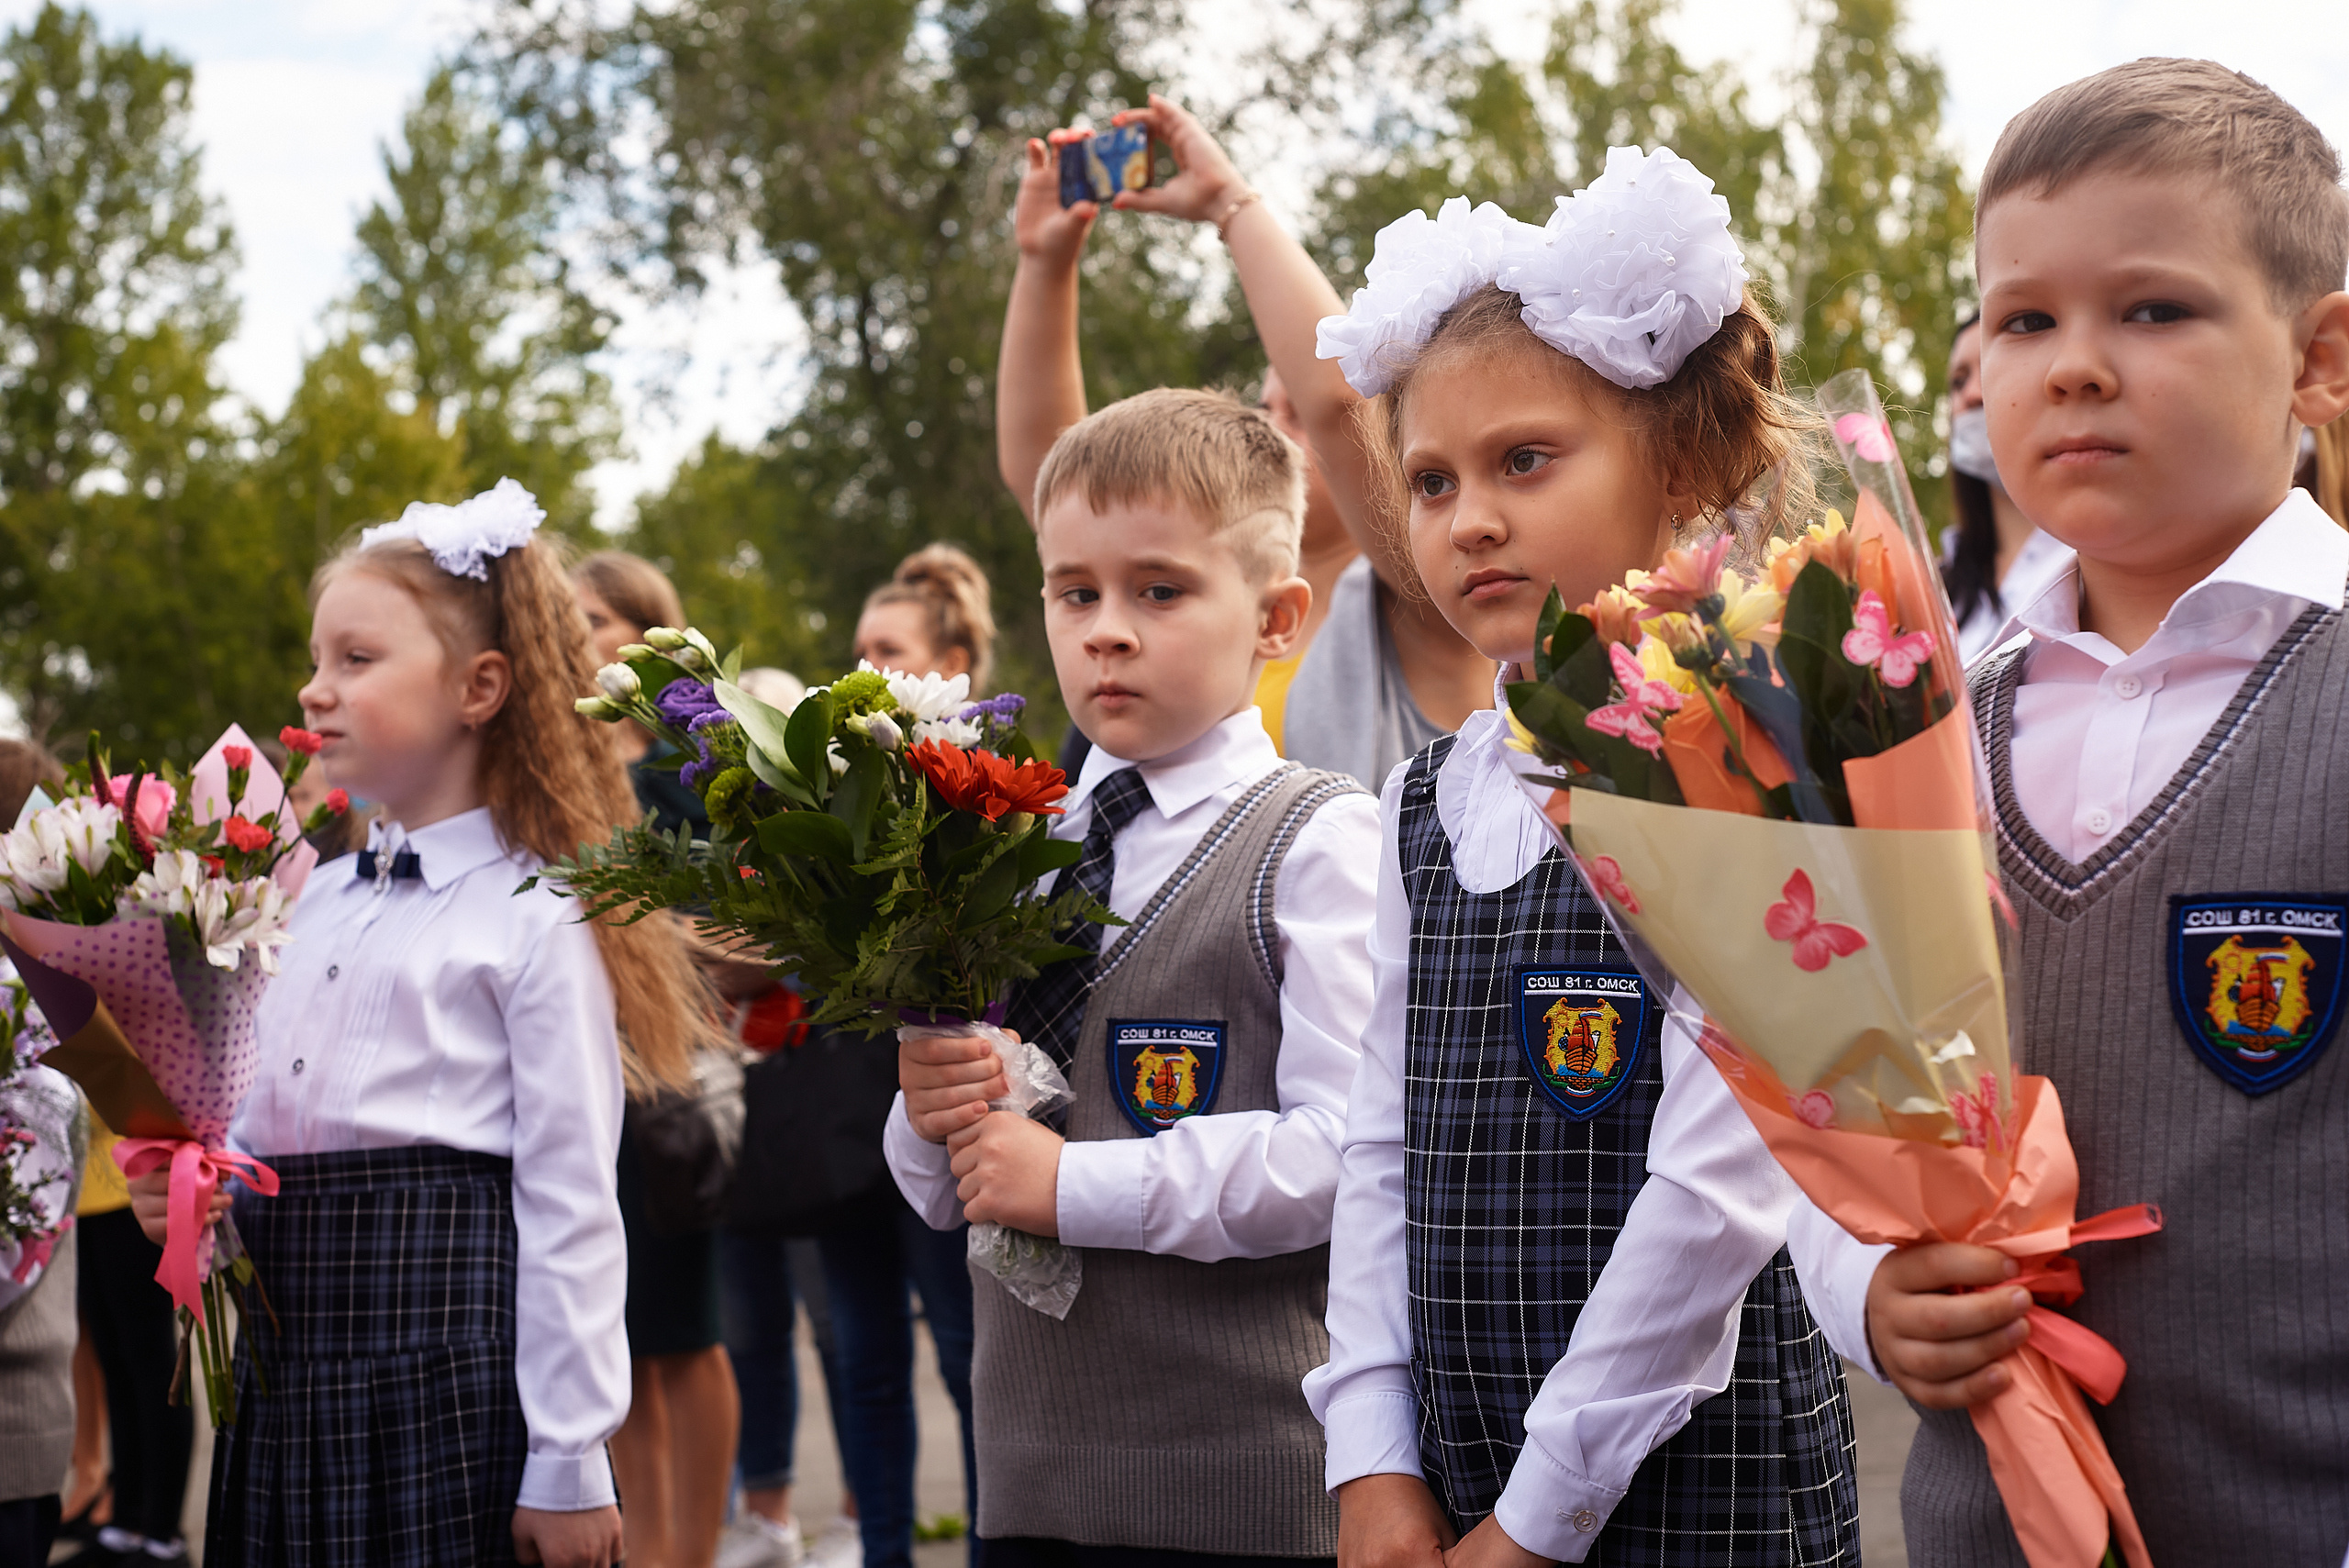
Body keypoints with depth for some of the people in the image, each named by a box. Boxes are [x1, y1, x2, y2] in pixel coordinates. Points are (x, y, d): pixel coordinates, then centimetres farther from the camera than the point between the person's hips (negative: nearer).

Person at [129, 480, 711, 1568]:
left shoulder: (532, 918, -7)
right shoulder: (316, 903, 15)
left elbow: (569, 1204, -10)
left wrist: (568, 1465, -12)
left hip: (446, 1354, -7)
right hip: (285, 1351, 7)